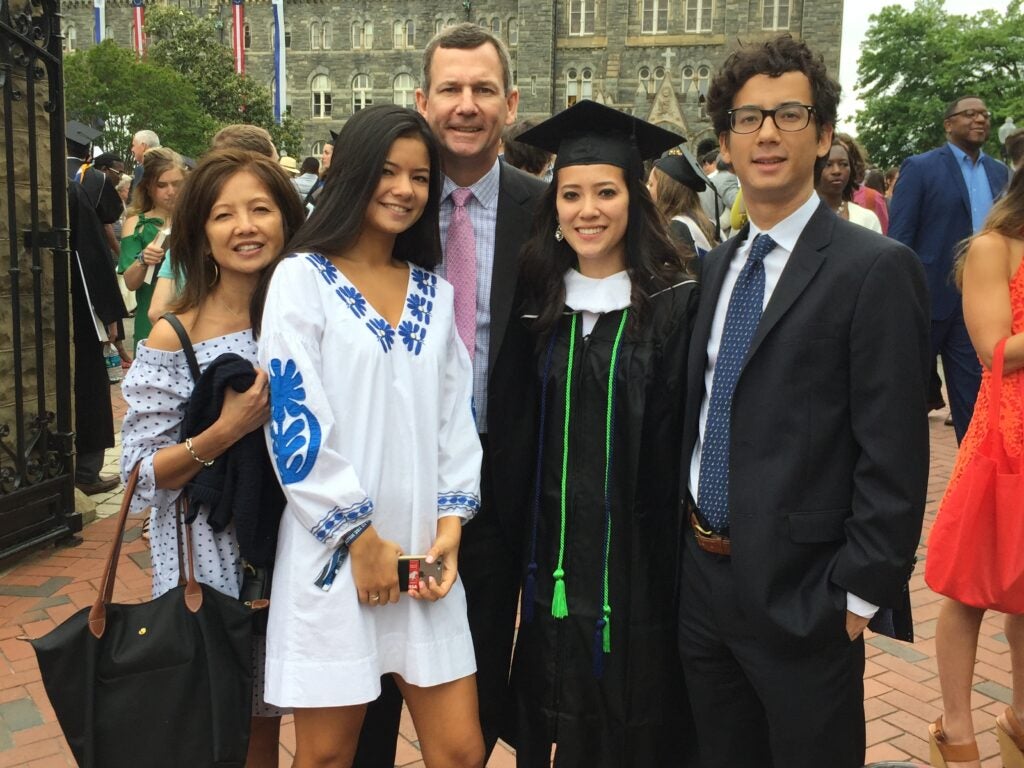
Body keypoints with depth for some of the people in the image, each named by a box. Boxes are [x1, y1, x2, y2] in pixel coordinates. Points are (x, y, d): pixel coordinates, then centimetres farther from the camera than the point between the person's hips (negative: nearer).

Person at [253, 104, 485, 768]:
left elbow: (456, 413, 11)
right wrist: (362, 537, -11)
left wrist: (451, 520, -3)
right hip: (334, 551, -4)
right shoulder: (302, 278, -3)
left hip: (424, 554, 4)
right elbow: (292, 417, -10)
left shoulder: (434, 291, 12)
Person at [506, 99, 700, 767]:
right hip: (555, 557, 4)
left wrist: (687, 547, -11)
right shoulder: (540, 303, 5)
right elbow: (522, 433, 11)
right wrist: (524, 543, 8)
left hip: (641, 555, -4)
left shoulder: (676, 302, -9)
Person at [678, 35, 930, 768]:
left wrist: (858, 595, -15)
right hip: (703, 578, 6)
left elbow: (893, 457, -15)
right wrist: (690, 548, 9)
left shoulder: (876, 268, -13)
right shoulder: (717, 265, 9)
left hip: (800, 594, -6)